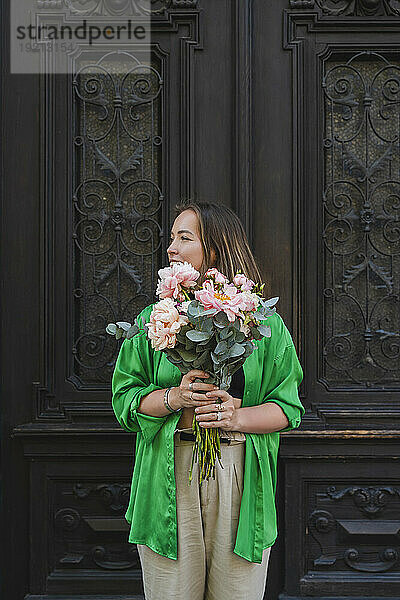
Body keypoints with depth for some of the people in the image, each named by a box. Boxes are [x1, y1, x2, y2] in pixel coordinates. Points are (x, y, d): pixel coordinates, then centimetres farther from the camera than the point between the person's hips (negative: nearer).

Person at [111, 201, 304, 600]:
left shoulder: (266, 324, 4)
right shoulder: (153, 320, 8)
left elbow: (288, 407, 3)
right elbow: (124, 398, 5)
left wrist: (239, 417, -15)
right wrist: (173, 398, -13)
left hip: (240, 476, 0)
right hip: (169, 475, 1)